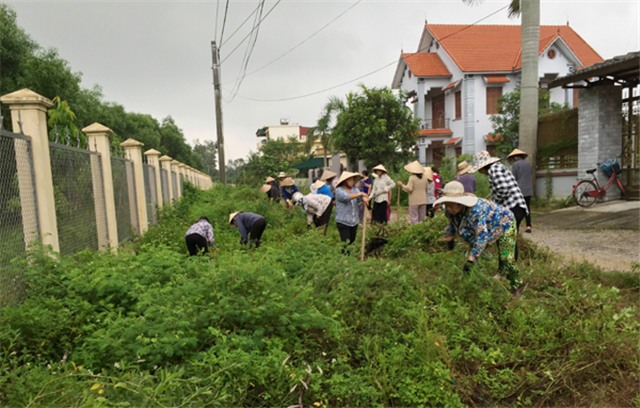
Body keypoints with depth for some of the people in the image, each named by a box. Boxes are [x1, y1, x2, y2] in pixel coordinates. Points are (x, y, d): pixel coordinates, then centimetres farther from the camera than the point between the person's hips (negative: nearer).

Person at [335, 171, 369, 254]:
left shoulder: (354, 189, 4)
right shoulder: (339, 190, -12)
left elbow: (360, 197, -12)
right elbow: (346, 197, -30)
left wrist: (364, 198, -35)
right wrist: (360, 193, -31)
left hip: (354, 220, 6)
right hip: (343, 221, -6)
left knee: (352, 240, 18)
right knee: (346, 242, -4)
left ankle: (345, 250, 43)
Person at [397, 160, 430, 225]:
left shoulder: (412, 178, -14)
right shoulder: (424, 178, 2)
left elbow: (409, 189, -17)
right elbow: (427, 188, 10)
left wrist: (402, 185, -5)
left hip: (414, 201, -6)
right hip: (423, 200, 6)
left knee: (414, 218, -1)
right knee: (421, 218, 14)